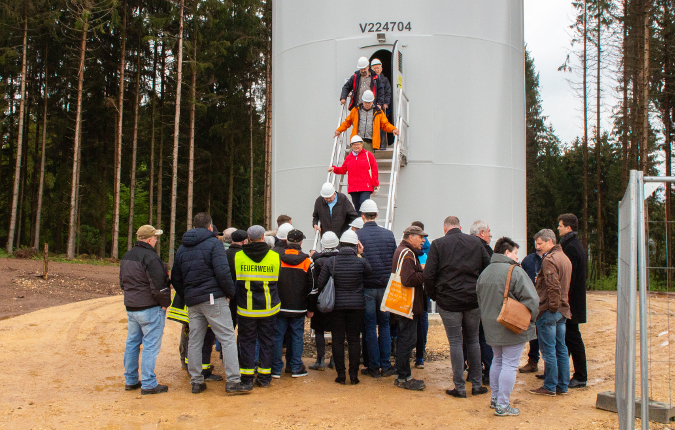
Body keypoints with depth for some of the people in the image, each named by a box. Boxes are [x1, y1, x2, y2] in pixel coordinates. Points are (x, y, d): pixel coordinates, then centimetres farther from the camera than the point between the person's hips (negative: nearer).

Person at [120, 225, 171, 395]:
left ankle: (130, 380, 23)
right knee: (151, 345, -3)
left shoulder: (126, 257, 13)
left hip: (131, 307, 9)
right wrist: (165, 303, -8)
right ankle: (148, 384, -1)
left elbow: (123, 283, 22)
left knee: (132, 343, 15)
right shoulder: (150, 257, -17)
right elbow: (158, 286, -20)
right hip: (150, 308, -9)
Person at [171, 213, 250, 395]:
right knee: (228, 338, -4)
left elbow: (175, 278, 17)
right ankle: (233, 381, -7)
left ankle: (196, 381, 16)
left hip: (192, 301, 7)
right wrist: (230, 292, -6)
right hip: (213, 298, -6)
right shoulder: (213, 243, -6)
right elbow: (222, 271, -17)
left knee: (194, 341, 12)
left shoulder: (182, 248, 14)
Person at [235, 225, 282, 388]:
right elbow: (279, 282, 8)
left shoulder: (238, 257, -4)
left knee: (247, 341, 8)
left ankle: (247, 378, 12)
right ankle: (264, 377, 14)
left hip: (245, 309, 0)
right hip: (269, 308, 1)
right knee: (266, 341, 9)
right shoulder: (275, 257, -2)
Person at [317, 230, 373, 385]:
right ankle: (354, 375, 10)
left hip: (336, 306, 0)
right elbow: (370, 272, 12)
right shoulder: (361, 262, -10)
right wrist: (361, 255, 9)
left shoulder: (330, 261, -6)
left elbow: (320, 284, -3)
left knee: (338, 340, 7)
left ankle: (341, 375, 9)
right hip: (357, 306, 0)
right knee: (354, 340, 8)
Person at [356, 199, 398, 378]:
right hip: (385, 287, 2)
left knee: (370, 327, 5)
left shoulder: (357, 235, -8)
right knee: (384, 325, 12)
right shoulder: (388, 234, 1)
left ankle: (374, 367, 9)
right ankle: (386, 366, 12)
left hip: (367, 287, -2)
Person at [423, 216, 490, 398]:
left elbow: (428, 275, -10)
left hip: (448, 302, -3)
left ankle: (459, 387, 6)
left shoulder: (438, 244, -5)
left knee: (455, 342, 4)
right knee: (473, 340, 14)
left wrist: (434, 295, 4)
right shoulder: (475, 242, 4)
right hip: (474, 301, 3)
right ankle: (476, 384, 19)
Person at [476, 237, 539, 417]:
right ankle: (502, 405, 2)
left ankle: (494, 399, 29)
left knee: (497, 361, 21)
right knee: (510, 365, -1)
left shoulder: (484, 273, 9)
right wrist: (528, 318, -4)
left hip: (492, 327, 8)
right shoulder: (515, 271, -15)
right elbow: (531, 299, -18)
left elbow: (480, 300, 17)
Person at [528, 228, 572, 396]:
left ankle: (550, 387, 4)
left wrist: (552, 306, -16)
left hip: (549, 311, -9)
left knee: (548, 349, -2)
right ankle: (563, 385, 18)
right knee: (561, 348, 12)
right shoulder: (565, 258, 16)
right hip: (563, 310, 9)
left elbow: (553, 286, -22)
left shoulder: (549, 259, -15)